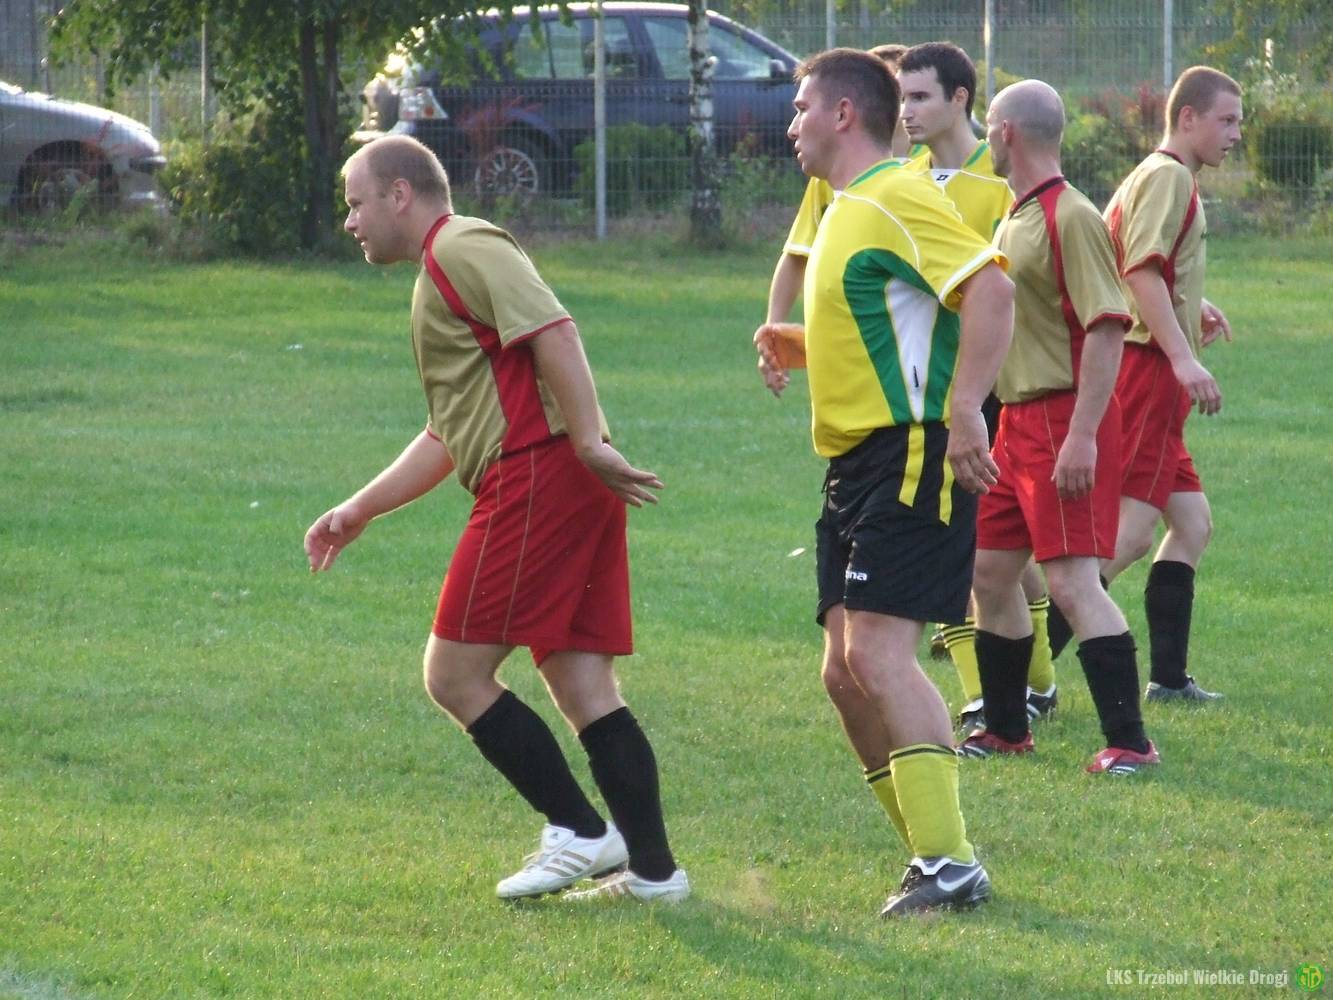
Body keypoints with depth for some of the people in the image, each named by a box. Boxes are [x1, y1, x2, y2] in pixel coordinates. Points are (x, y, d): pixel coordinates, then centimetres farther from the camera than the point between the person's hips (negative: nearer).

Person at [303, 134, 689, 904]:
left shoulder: (463, 248, -3)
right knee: (584, 689, 8)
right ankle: (652, 868, 6)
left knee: (455, 673, -4)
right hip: (571, 489, 10)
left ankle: (578, 832, -3)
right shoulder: (442, 271, 28)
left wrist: (589, 442, -26)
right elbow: (449, 434, 35)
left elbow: (554, 333, -18)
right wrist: (359, 510, 35)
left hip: (537, 472, -10)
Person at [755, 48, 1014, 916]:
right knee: (848, 672, 7)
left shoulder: (894, 198, -11)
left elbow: (992, 288, -23)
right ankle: (935, 854, 14)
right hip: (859, 460, 11)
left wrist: (963, 411, -30)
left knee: (877, 651, -18)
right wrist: (796, 347, 15)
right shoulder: (847, 209, 20)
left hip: (913, 454, -11)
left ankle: (951, 864, -19)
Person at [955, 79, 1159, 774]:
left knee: (1072, 582, -14)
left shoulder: (1071, 218, -16)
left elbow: (1108, 327, -22)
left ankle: (1129, 742, -13)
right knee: (990, 572, 15)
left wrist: (1082, 436, -26)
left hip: (1065, 422, -10)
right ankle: (1006, 728, 27)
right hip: (1017, 419, 10)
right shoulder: (1014, 217, 15)